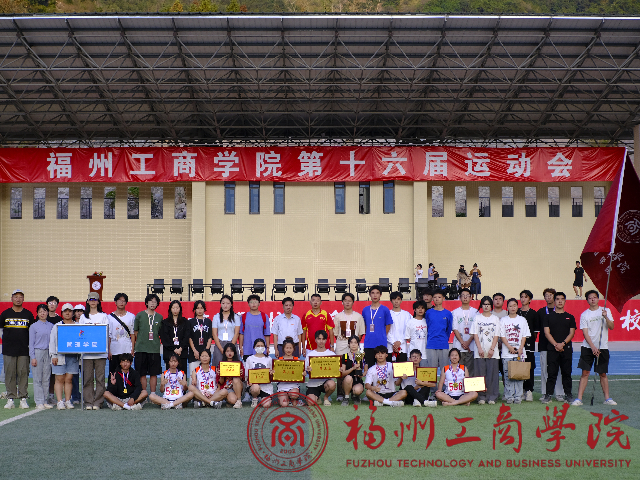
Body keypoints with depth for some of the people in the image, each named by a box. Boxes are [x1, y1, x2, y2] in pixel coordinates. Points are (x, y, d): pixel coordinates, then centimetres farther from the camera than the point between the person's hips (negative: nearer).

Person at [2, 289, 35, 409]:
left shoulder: (28, 314, 8)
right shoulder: (6, 313, 6)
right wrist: (6, 340, 4)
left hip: (24, 350, 0)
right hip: (8, 350, 0)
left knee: (23, 373, -2)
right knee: (9, 374, 0)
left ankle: (23, 398, 3)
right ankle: (10, 398, 5)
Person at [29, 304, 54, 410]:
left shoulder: (51, 326, 10)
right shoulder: (34, 327, 1)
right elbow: (31, 343, 0)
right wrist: (33, 357, -7)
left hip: (48, 353, 3)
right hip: (37, 352, -3)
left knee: (46, 378, 4)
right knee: (37, 378, -3)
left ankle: (45, 401, 10)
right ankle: (39, 402, 0)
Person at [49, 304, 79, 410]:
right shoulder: (57, 326, 9)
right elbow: (52, 340, 6)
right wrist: (54, 355, -3)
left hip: (73, 356, 1)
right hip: (60, 356, -1)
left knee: (69, 379, 1)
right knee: (59, 379, -2)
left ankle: (68, 401, 7)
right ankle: (60, 401, -1)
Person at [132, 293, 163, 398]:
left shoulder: (159, 317, 11)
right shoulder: (139, 315, 5)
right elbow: (135, 332, 8)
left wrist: (155, 342, 7)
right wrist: (137, 344, 3)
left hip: (155, 349, 2)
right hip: (141, 349, -2)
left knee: (154, 374, 3)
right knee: (142, 374, 0)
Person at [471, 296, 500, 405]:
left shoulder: (495, 319, 9)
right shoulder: (477, 318, 8)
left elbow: (496, 335, 3)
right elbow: (475, 334, 3)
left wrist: (492, 349, -8)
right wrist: (480, 349, -8)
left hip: (492, 352, 0)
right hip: (479, 351, 0)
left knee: (492, 374, -2)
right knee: (480, 374, -2)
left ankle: (491, 397, 3)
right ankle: (481, 397, 3)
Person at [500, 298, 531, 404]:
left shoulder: (522, 320, 9)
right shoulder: (503, 320, 7)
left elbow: (524, 336, 6)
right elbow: (502, 336, 1)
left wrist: (520, 348, -8)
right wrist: (510, 347, -11)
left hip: (519, 352, 1)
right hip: (507, 352, -1)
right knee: (508, 375, -2)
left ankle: (518, 396, 3)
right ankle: (509, 396, 2)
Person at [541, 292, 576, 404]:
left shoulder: (570, 317, 11)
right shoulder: (548, 317, 9)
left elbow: (572, 333, 4)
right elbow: (547, 333, 1)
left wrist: (563, 343, -11)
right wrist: (556, 344, -11)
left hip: (566, 349, 1)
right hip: (552, 349, -1)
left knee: (566, 373, 3)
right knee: (551, 373, -2)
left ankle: (568, 395, 9)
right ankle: (548, 395, 1)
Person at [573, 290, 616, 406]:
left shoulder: (606, 311, 5)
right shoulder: (584, 314, 2)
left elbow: (611, 327, -3)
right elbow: (585, 333, -3)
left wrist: (606, 317, -21)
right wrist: (593, 347, -13)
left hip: (602, 347, 0)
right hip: (587, 347, 0)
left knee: (603, 373, 5)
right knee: (585, 372, -4)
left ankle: (607, 398, 13)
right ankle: (579, 398, -4)